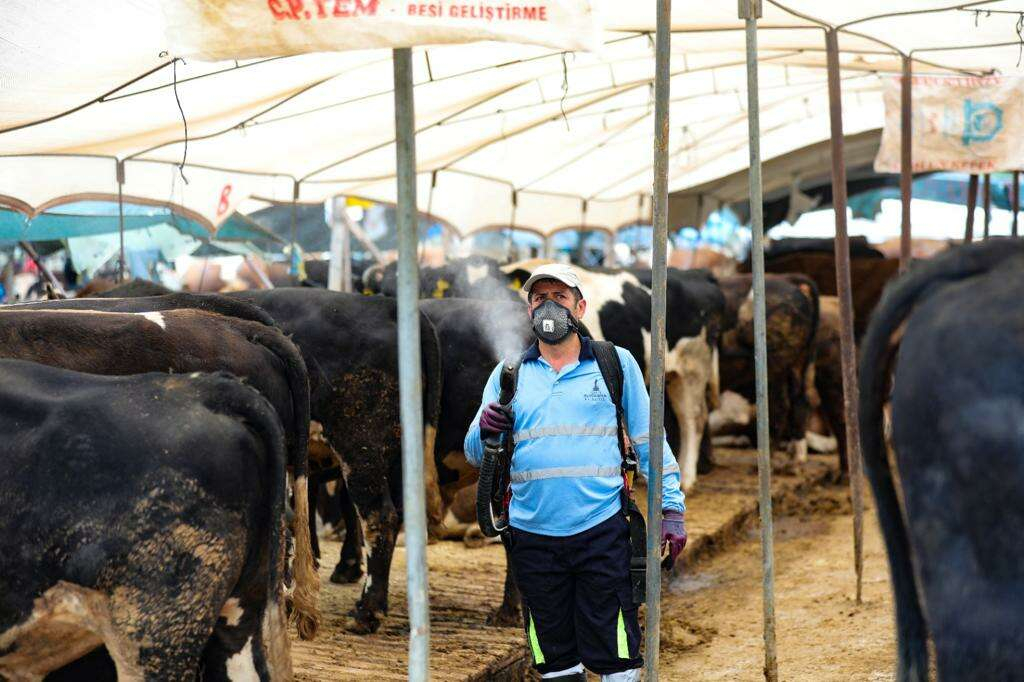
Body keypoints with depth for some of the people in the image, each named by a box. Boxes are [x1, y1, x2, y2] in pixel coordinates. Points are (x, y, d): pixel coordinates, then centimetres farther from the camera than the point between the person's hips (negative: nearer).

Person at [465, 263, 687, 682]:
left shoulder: (617, 364, 7)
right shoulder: (509, 375, 11)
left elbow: (648, 440, 8)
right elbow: (474, 454, 10)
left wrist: (671, 508, 0)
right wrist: (485, 430, -13)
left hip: (601, 531, -2)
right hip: (532, 534, 2)